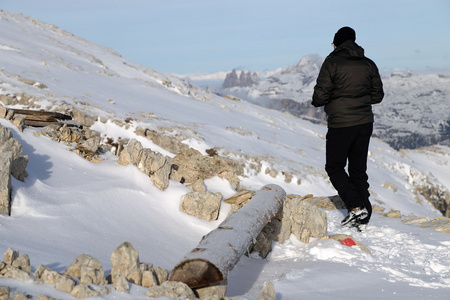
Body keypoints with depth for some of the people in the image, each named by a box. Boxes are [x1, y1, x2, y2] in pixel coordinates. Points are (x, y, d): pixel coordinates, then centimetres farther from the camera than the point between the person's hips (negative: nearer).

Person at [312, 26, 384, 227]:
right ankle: (363, 217, 12)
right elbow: (377, 95, 11)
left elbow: (320, 96, -14)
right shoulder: (368, 64, 7)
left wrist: (316, 102, 8)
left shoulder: (332, 62, -10)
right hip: (365, 123, 6)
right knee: (358, 169, 13)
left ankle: (356, 207, -8)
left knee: (334, 167, 7)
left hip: (341, 125, -6)